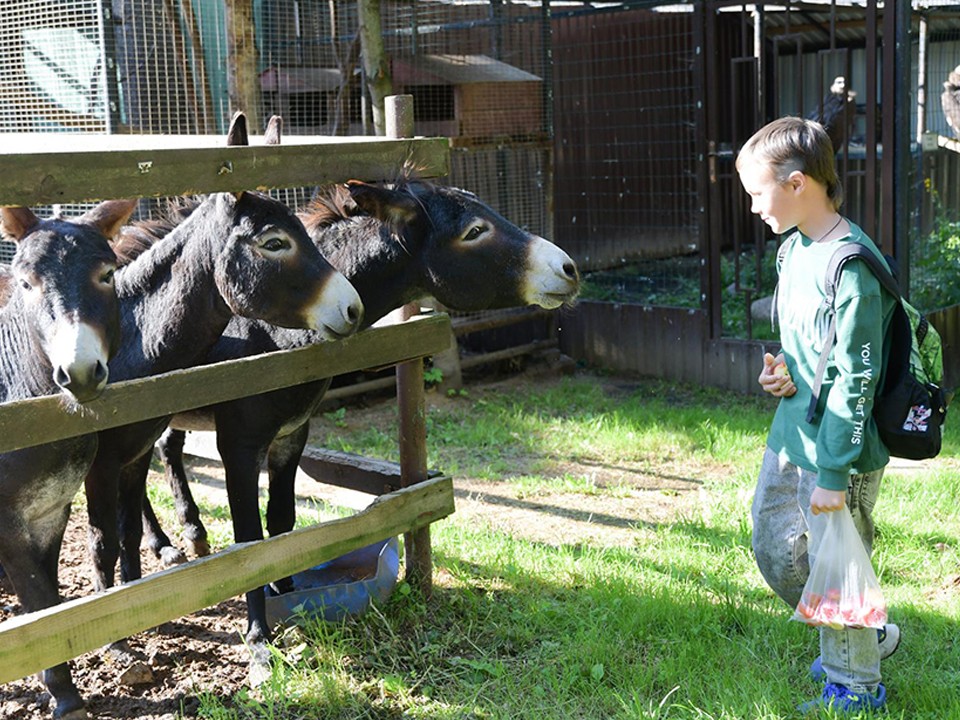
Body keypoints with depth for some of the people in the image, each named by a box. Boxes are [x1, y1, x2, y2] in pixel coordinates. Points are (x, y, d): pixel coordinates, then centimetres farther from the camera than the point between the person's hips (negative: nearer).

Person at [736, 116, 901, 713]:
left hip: (841, 448, -9)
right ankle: (864, 638, 40)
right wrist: (781, 370, -2)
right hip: (791, 434, 9)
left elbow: (856, 378, -22)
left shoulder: (850, 266, -22)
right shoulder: (793, 249, 6)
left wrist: (834, 473, -19)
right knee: (776, 552, 18)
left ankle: (855, 686, 28)